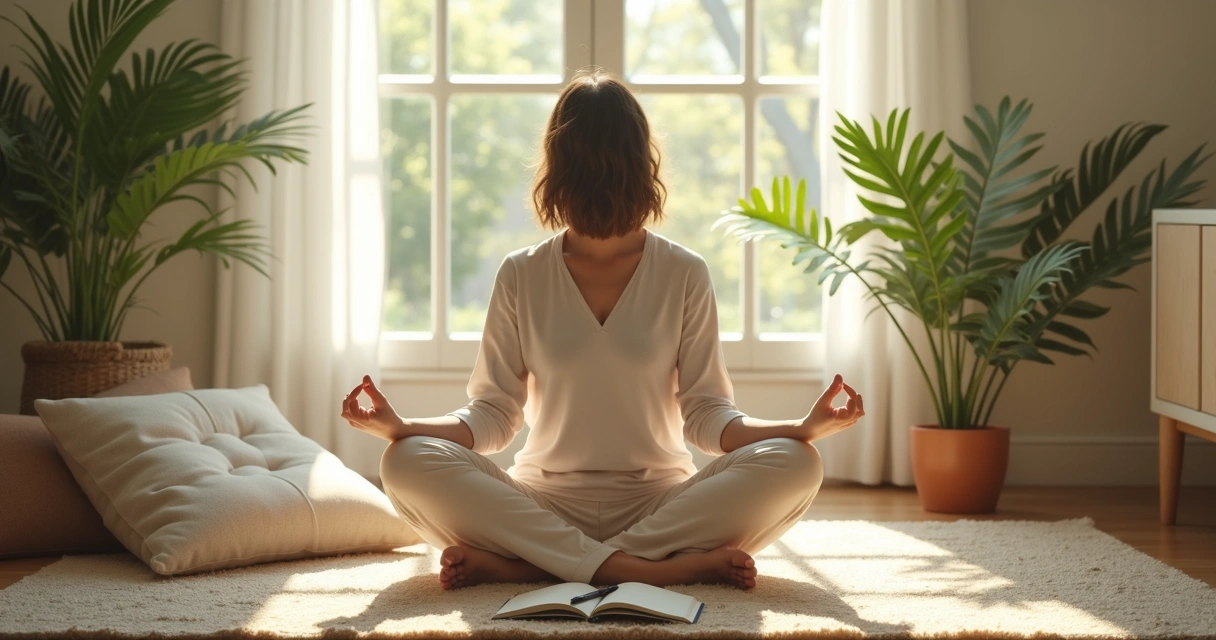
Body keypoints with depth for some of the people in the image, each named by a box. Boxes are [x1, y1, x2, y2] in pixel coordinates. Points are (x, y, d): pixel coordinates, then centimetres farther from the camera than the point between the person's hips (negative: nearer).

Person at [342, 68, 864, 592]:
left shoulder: (684, 275, 5)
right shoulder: (521, 276, 5)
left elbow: (705, 414, 0)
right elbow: (493, 413, 2)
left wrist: (804, 428, -18)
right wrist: (401, 427, -16)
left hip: (661, 500, 0)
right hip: (545, 502, 0)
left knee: (793, 466, -29)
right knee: (408, 462, -27)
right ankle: (665, 566, -34)